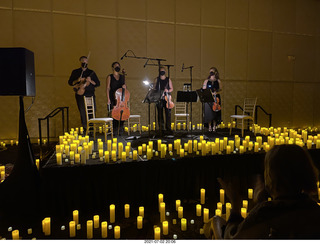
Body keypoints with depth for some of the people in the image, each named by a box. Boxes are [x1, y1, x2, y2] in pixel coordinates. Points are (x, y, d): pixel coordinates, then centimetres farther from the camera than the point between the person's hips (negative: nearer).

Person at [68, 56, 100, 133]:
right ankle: (85, 129, 5)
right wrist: (77, 80, -10)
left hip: (90, 94, 1)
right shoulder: (75, 72, 12)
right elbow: (70, 82, 9)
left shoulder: (91, 72, 13)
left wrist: (90, 81, -10)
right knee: (83, 112, -4)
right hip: (80, 94, -1)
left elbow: (98, 83, 9)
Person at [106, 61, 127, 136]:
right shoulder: (110, 77, 5)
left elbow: (124, 86, 21)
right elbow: (108, 88, 0)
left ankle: (120, 129, 11)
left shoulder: (122, 76, 16)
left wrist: (124, 86, -5)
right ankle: (114, 130, 3)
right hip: (113, 98, -3)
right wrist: (108, 99, -9)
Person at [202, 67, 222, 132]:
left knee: (215, 113, -1)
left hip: (216, 98, 0)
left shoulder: (218, 81, 9)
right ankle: (209, 126, 4)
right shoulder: (206, 81, 8)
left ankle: (214, 126, 10)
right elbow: (203, 90, 4)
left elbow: (220, 89, 11)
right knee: (209, 112, -6)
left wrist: (216, 92, -9)